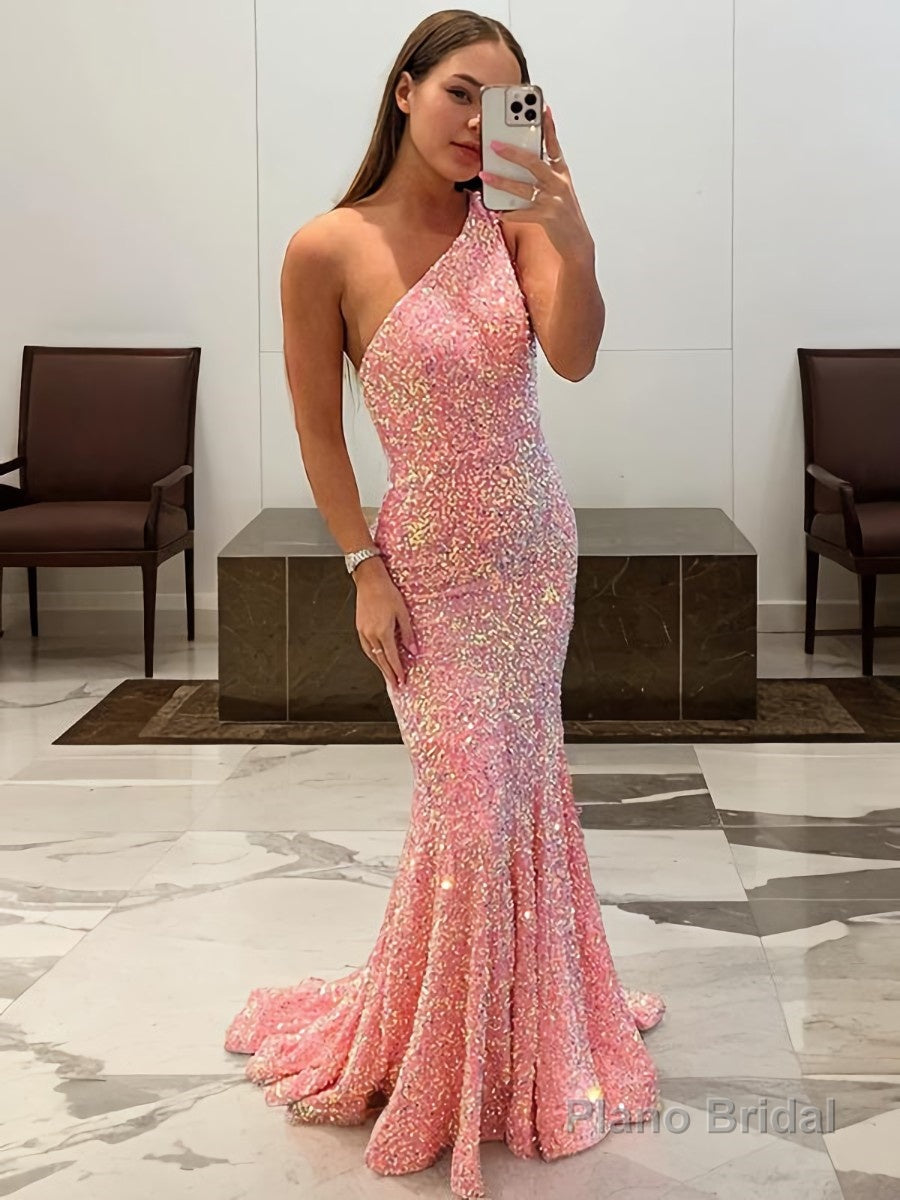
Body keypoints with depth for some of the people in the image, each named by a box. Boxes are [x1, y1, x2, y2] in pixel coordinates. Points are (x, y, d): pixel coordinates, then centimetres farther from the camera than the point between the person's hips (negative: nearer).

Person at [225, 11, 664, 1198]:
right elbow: (317, 428, -7)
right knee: (470, 807, -2)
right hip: (433, 566, -4)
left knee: (521, 788, 15)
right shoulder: (328, 249, -14)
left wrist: (569, 229, -35)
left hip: (536, 546, 4)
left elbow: (573, 354, -20)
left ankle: (527, 1032, 36)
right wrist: (365, 568, -10)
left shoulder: (509, 220, -4)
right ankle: (435, 1060, 22)